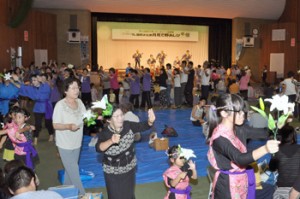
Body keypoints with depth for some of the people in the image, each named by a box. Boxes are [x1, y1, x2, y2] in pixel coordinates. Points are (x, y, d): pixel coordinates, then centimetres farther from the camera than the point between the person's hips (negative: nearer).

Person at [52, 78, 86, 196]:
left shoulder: (79, 102, -1)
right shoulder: (60, 105, -19)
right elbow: (55, 125, -17)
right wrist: (68, 126, -34)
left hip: (76, 143, 6)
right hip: (65, 144, -6)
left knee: (70, 170, 22)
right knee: (74, 172, 0)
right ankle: (82, 194, 14)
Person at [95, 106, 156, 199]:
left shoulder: (128, 125, -15)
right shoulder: (104, 133, -25)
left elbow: (143, 126, -21)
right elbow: (98, 148, -40)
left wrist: (150, 121, -44)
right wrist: (111, 141, -58)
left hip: (130, 167, 3)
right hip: (113, 172, -3)